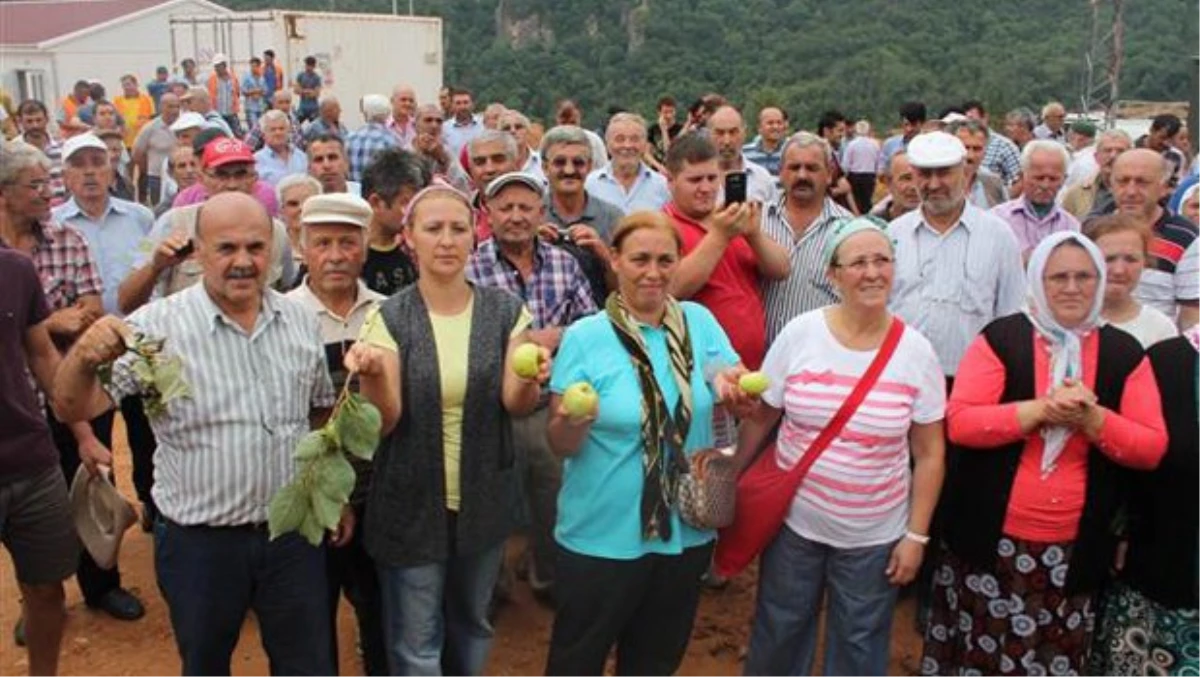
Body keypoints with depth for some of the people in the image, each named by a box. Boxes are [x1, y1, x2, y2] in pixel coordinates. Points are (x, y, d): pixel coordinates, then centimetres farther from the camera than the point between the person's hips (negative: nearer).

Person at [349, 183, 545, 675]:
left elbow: (516, 405, -8)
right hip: (411, 504, -2)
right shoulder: (388, 317, -9)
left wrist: (529, 379, -30)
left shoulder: (505, 310, -4)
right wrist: (371, 374, -34)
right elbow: (384, 422, -13)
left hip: (484, 500, 2)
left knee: (472, 625, 23)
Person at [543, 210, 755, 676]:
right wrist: (573, 421, -32)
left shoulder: (700, 322, 0)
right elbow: (559, 444, -10)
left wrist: (733, 387, -20)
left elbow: (748, 402, 2)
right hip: (602, 535, -3)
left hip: (687, 530, 3)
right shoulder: (585, 336, -11)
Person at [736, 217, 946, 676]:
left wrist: (916, 535, -3)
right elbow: (761, 418, 0)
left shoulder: (917, 352, -9)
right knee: (779, 636, 17)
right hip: (794, 521, 0)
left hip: (875, 535, 0)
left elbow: (929, 454, -3)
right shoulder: (799, 333, -9)